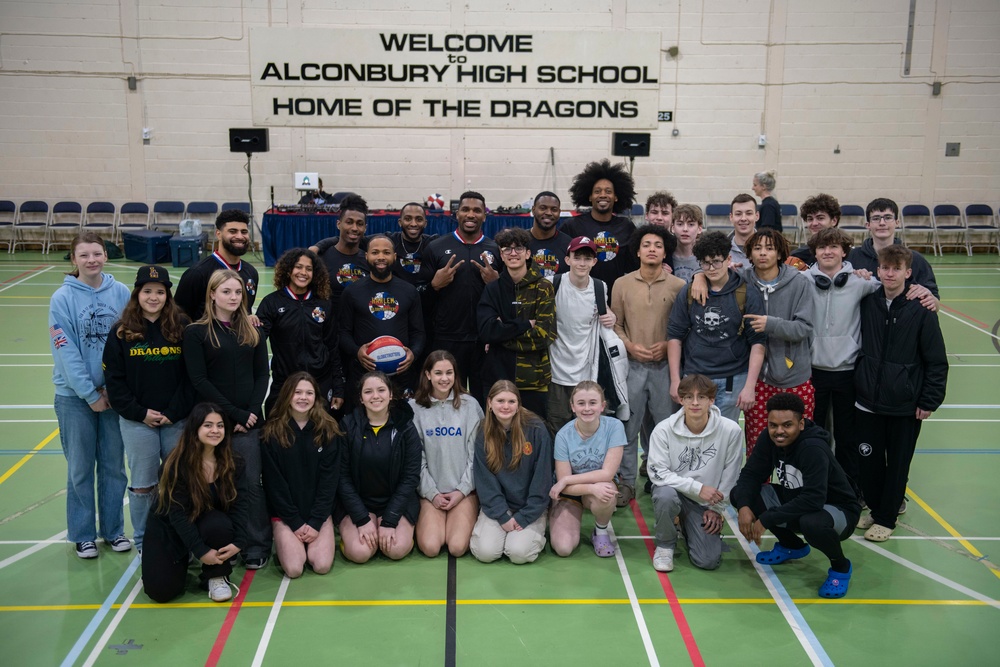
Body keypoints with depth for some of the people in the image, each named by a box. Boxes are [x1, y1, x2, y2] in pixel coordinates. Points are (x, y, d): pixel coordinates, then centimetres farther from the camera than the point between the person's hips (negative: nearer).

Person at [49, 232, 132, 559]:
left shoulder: (121, 293, -3)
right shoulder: (62, 298, -9)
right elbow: (66, 352, -11)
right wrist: (90, 394, -12)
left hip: (114, 392, 2)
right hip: (75, 396, -2)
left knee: (114, 465, 11)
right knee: (80, 468, 8)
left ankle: (114, 530, 25)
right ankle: (83, 535, 22)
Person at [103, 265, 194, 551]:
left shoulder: (182, 327, -1)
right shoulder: (121, 332, 0)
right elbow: (114, 379, 0)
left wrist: (174, 413, -9)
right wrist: (139, 413, -8)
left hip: (177, 420, 0)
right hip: (137, 422, 0)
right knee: (142, 485, 8)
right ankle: (143, 542, 23)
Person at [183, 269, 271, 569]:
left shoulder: (252, 331, 11)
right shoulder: (196, 332, -1)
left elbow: (262, 374, 9)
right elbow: (199, 380, -7)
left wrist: (252, 411, -7)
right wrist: (233, 413, -11)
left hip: (249, 421, 2)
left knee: (251, 483, 2)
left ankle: (257, 547, 11)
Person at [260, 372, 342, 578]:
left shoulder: (328, 431, -2)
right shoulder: (272, 433, -5)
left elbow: (329, 478, -5)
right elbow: (273, 482, -5)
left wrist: (316, 522, -12)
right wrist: (295, 522, -10)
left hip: (320, 512, 1)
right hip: (285, 514, -1)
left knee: (322, 566, -18)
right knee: (294, 569, -18)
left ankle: (323, 539, 15)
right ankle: (283, 542, 15)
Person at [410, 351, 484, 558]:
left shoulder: (469, 405, 1)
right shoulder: (415, 408, 1)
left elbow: (476, 453, 0)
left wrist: (462, 490, -6)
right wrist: (432, 493, -6)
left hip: (464, 491, 0)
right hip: (430, 492, 0)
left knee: (457, 547, -18)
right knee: (430, 548, -18)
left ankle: (465, 520, 16)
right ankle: (424, 521, 16)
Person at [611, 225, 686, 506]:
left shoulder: (678, 286, -1)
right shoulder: (622, 284, 4)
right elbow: (614, 324, 7)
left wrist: (668, 345, -11)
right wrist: (630, 346, -8)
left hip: (665, 366, -1)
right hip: (632, 365, 1)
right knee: (628, 427, 6)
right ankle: (627, 482, 16)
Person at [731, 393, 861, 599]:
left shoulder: (814, 449, -30)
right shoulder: (769, 439, -11)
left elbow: (813, 500, -39)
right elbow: (751, 474, -7)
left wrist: (766, 519, -35)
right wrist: (744, 506, -27)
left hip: (838, 511, -7)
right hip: (794, 501, 7)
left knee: (812, 522, -41)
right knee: (739, 494, -9)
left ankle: (841, 567, -5)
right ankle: (792, 545, 14)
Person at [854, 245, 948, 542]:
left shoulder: (921, 309, -10)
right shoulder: (867, 303, -1)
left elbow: (936, 360, -5)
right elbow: (856, 345, 13)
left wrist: (930, 400, -6)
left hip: (905, 404, -3)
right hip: (868, 400, 3)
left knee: (898, 463, 9)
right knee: (869, 459, 11)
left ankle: (887, 518, 22)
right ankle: (875, 509, 30)